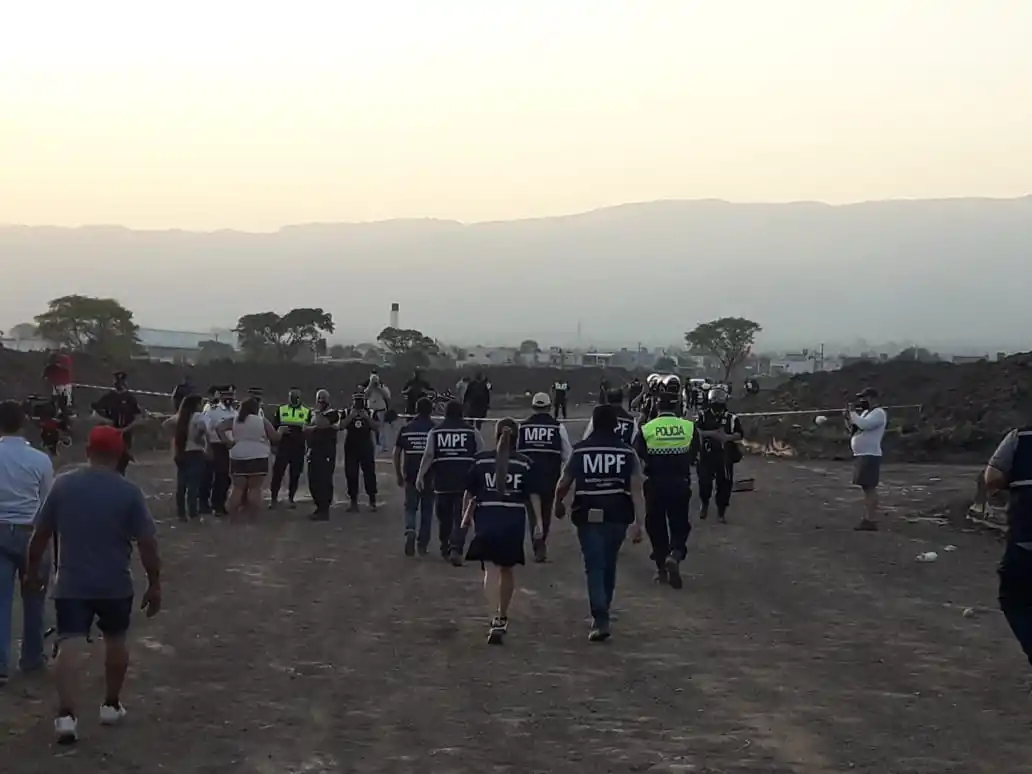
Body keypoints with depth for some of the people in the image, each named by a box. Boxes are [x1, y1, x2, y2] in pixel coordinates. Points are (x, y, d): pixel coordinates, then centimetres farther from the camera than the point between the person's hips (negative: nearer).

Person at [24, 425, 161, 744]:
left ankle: (66, 715, -17)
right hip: (115, 585, 0)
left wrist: (33, 569, 15)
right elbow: (147, 544, -11)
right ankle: (111, 705, 29)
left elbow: (40, 534, 2)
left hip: (71, 583, 0)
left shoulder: (63, 485, -4)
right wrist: (154, 584, -1)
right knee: (115, 640, 20)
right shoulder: (129, 492, -10)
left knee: (70, 645, -5)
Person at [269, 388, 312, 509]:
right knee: (277, 473, -4)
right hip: (283, 447, 0)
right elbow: (273, 427, 9)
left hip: (298, 449, 0)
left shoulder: (307, 412, 6)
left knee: (295, 475, 5)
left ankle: (291, 499, 16)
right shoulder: (281, 410, 8)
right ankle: (273, 498, 4)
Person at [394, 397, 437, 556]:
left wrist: (399, 476, 12)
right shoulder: (435, 429, -3)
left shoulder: (406, 429, 2)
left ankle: (410, 530, -16)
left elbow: (396, 453, 3)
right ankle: (422, 545, 12)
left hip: (411, 476, 1)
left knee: (410, 507, 12)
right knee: (427, 510, 10)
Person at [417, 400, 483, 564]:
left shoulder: (436, 431, 4)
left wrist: (420, 475, -2)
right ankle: (456, 549, -17)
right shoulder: (471, 431, 2)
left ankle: (445, 549, 28)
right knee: (461, 517, -1)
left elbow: (428, 455, -4)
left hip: (442, 480, 2)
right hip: (465, 481, -1)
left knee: (444, 516, 16)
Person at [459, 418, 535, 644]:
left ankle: (496, 618, -24)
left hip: (487, 519, -1)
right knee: (507, 569, 18)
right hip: (515, 520, 1)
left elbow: (469, 493, 3)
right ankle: (502, 617, 33)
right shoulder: (524, 463, -1)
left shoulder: (481, 460, -1)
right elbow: (531, 498, -1)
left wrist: (466, 517, 16)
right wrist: (536, 523, 10)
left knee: (491, 569, -5)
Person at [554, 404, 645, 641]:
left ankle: (600, 620, -14)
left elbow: (564, 483, 2)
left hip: (589, 516, -2)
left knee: (595, 567, -1)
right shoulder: (626, 452, 0)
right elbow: (636, 489, -6)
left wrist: (558, 503, 22)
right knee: (609, 564, 20)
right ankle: (603, 610, 36)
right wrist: (638, 523, -6)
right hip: (617, 516, 2)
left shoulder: (581, 450, -3)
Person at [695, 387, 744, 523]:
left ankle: (722, 511, 18)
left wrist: (727, 437, -20)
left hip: (725, 456, 1)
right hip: (707, 455, -1)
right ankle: (704, 505, 28)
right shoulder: (703, 415, 0)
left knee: (725, 484, 4)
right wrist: (710, 433, -23)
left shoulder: (732, 418, 1)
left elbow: (740, 435, -3)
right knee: (704, 481, -1)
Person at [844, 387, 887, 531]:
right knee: (866, 488, 10)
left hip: (870, 456, -10)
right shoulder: (866, 412, 19)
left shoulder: (878, 413, -10)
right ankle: (867, 518, 14)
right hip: (860, 455, 10)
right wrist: (848, 417, 7)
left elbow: (863, 425, -25)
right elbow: (854, 429, 23)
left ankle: (872, 521, -14)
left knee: (870, 487, -12)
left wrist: (853, 412, -11)